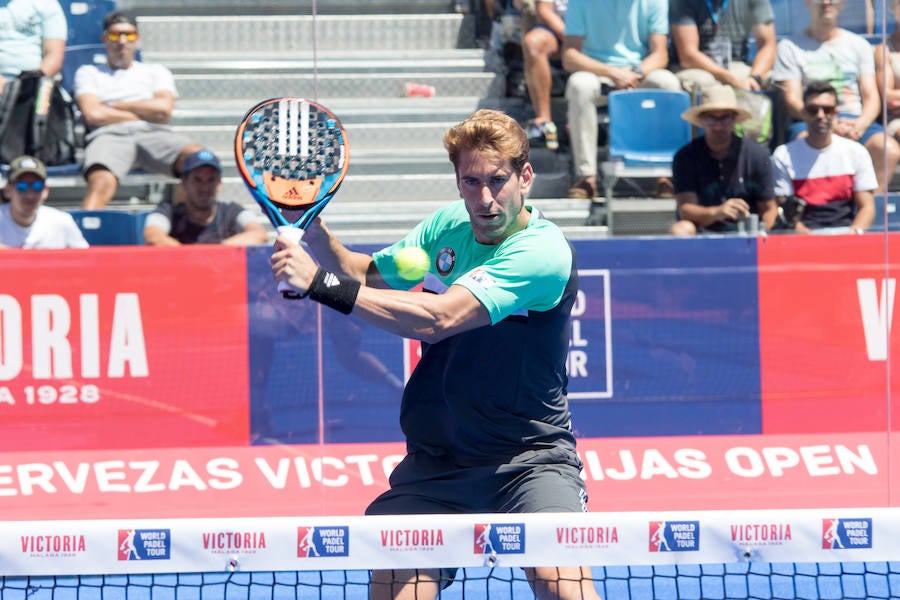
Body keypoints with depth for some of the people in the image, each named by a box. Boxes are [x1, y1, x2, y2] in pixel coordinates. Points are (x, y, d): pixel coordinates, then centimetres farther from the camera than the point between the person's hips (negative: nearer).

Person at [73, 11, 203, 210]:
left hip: (153, 133, 2)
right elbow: (93, 115, 6)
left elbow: (164, 109, 9)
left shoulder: (156, 72, 31)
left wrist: (116, 106, 9)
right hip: (109, 135, -2)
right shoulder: (88, 72, 26)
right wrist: (145, 113, 9)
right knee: (101, 183, -40)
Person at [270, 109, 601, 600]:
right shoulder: (447, 226, 5)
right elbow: (366, 276, 20)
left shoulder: (542, 252, -19)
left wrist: (319, 283, -30)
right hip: (435, 461, 5)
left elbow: (436, 319, -28)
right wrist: (313, 231, 0)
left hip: (528, 457, -5)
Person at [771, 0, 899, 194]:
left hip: (856, 120, 2)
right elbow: (792, 102, 2)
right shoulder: (789, 47, 11)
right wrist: (830, 124, -15)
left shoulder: (859, 45, 21)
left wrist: (861, 124, -11)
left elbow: (871, 96, 13)